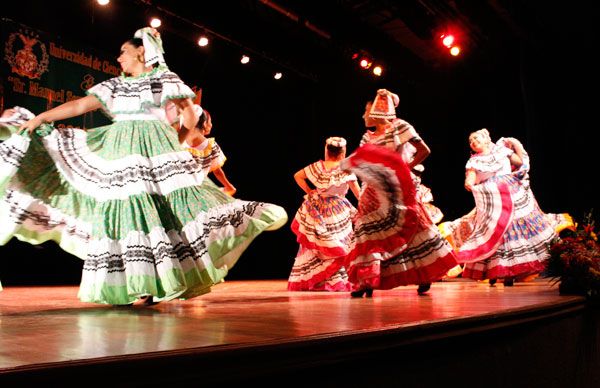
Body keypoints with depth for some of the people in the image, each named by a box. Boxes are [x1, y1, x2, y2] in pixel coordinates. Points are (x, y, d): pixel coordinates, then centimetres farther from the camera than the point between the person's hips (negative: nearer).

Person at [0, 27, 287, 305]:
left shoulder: (164, 78, 8)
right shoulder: (115, 85, 19)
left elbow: (190, 113, 6)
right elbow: (80, 105, 16)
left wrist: (176, 144, 4)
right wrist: (41, 118, 11)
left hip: (158, 150, -4)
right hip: (122, 152, 4)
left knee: (173, 205, -13)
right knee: (127, 210, -5)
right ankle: (145, 284, -2)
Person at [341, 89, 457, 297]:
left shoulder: (400, 126, -1)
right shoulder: (367, 137, 14)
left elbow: (424, 150, -3)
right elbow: (357, 162, 9)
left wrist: (407, 168, -10)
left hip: (398, 189, -5)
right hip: (375, 193, 5)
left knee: (412, 228, 0)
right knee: (370, 232, 0)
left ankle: (424, 276, 14)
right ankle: (367, 281, 3)